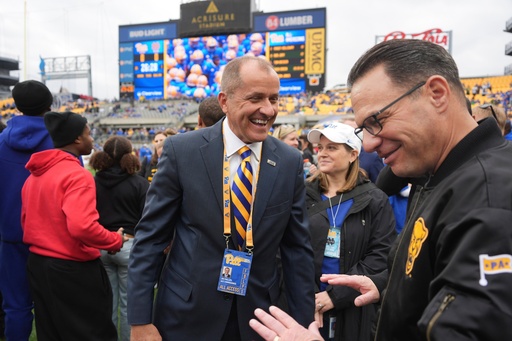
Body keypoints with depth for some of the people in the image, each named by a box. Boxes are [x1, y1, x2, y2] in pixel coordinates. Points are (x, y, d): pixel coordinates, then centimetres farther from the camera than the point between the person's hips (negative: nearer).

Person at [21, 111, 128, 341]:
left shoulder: (34, 174, 9)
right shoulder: (77, 174, -19)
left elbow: (26, 220, 16)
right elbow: (81, 226, -31)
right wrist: (116, 241, -16)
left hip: (37, 264, 9)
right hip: (72, 269, -9)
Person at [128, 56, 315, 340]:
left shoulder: (290, 162, -5)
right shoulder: (182, 150, -11)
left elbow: (297, 249, 1)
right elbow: (150, 238, -7)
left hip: (257, 318, 2)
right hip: (186, 315, -1)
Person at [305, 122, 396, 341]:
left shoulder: (375, 200, -2)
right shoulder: (303, 195, 1)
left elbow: (380, 256, -9)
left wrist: (335, 295, -15)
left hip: (354, 310, -1)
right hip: (306, 306, 1)